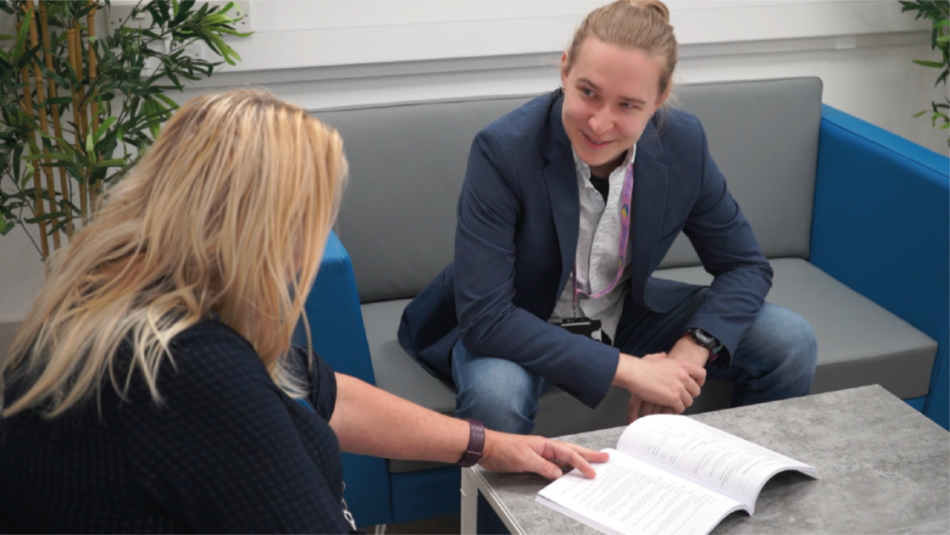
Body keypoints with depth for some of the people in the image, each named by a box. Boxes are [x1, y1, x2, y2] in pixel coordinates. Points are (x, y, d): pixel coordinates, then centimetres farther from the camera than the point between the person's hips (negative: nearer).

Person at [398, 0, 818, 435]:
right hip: (517, 331, -4)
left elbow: (745, 267, -4)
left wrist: (691, 351, -24)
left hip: (625, 314, 5)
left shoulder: (683, 143, -15)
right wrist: (627, 369, -33)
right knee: (494, 391, -38)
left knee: (790, 342, -9)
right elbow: (484, 318, -31)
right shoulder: (503, 150, -28)